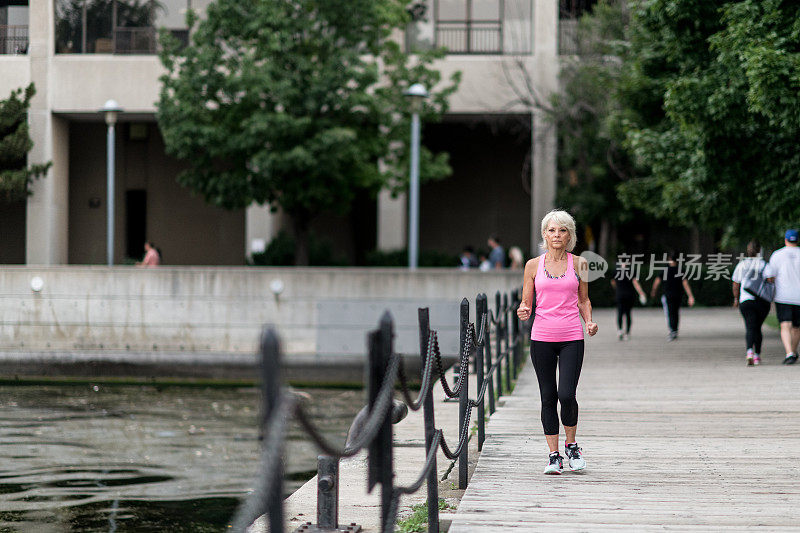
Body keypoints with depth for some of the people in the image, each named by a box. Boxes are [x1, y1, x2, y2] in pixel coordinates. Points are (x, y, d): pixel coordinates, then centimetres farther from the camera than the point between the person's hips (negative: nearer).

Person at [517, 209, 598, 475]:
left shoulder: (579, 264, 5)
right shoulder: (534, 265, 5)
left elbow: (583, 300, 15)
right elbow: (526, 302, 9)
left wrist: (589, 321, -3)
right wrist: (523, 311, -14)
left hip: (571, 338, -1)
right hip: (542, 338, 1)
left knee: (566, 395, -13)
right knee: (548, 397, 2)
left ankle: (571, 445, 12)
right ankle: (554, 456, 11)